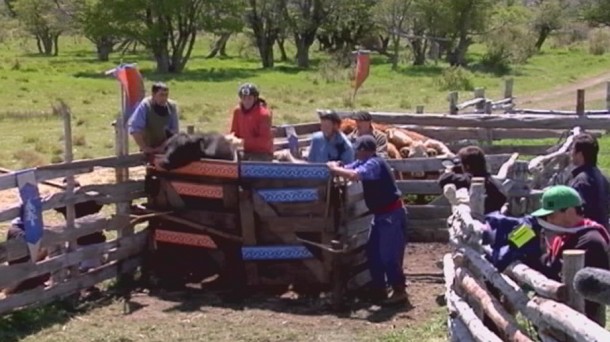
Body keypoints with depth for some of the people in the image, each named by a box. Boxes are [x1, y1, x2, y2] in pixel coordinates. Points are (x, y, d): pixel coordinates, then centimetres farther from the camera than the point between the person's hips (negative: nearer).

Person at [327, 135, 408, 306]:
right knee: (373, 252, 12)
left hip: (392, 213, -10)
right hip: (382, 214, 10)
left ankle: (400, 291, 2)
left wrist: (334, 169, -22)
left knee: (389, 255, -8)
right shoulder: (364, 163, 10)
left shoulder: (374, 163, -21)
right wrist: (334, 167, -10)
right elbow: (346, 169, 9)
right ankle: (379, 290, 19)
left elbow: (354, 175, -35)